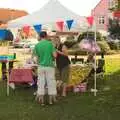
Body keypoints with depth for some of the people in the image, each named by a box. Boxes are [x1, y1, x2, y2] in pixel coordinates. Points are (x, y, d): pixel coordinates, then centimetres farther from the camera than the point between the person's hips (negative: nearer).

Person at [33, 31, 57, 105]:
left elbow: (36, 57, 4)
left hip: (41, 66, 2)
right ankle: (51, 100, 13)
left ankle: (41, 100, 9)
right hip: (50, 66, -2)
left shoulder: (37, 45, 0)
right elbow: (55, 55, -10)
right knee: (51, 82, 7)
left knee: (41, 83, 7)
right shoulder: (50, 43, -6)